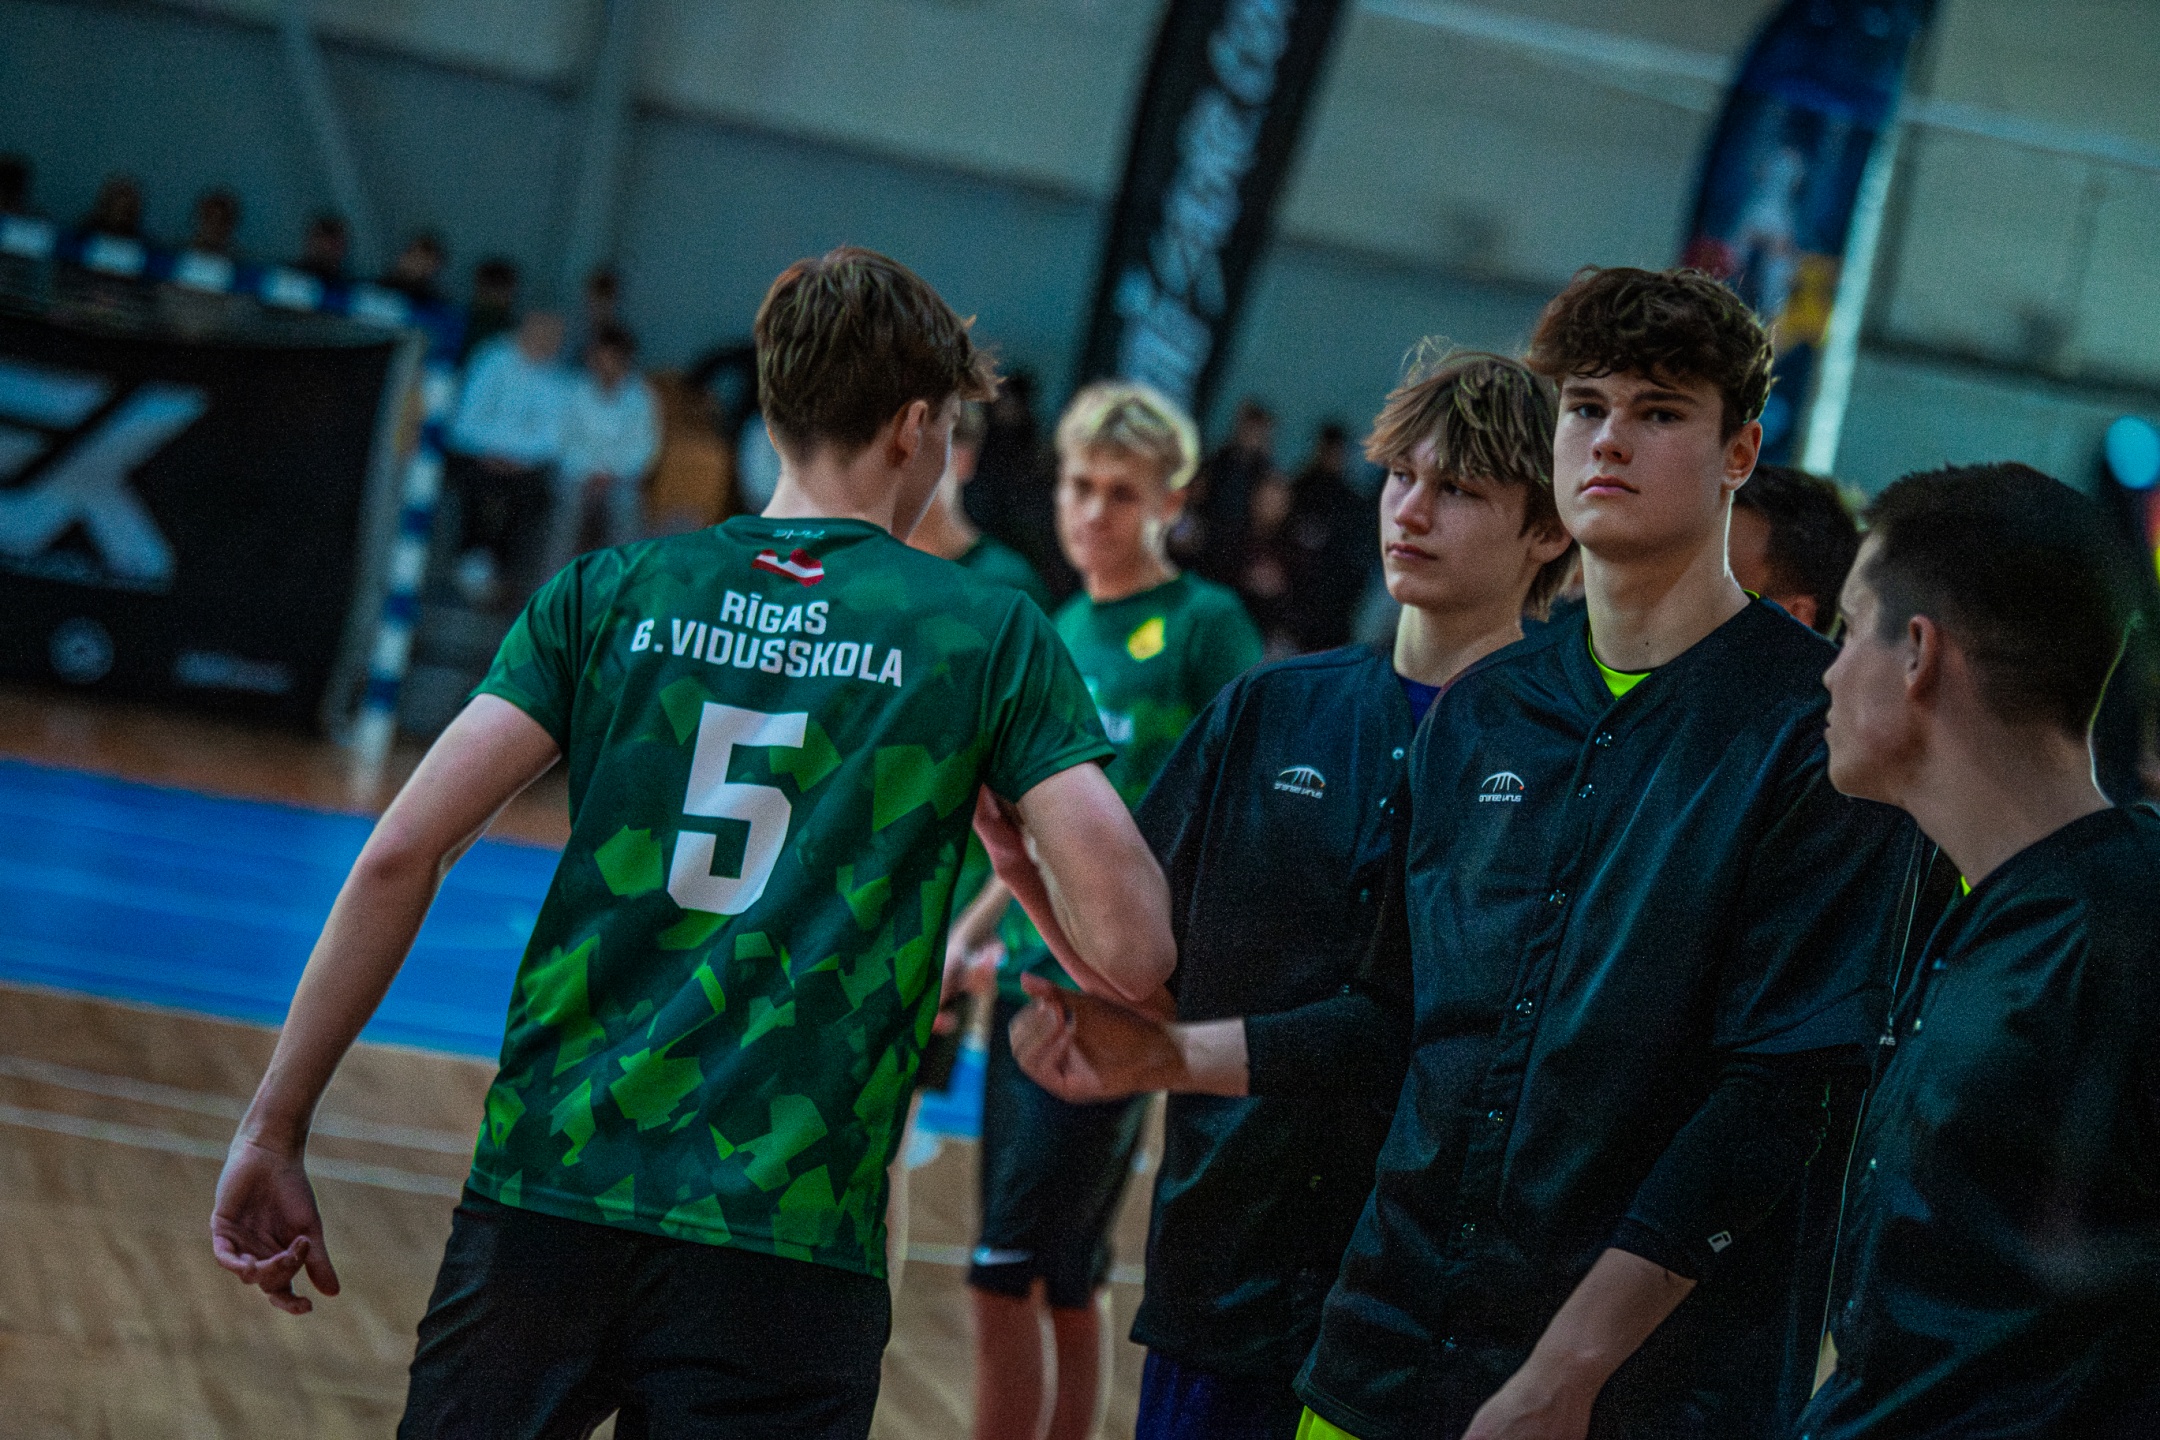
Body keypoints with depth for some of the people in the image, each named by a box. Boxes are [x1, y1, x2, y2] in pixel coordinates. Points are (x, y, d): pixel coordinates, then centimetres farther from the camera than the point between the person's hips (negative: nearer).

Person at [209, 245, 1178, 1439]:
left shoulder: (612, 593, 7)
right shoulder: (990, 634, 2)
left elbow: (399, 857, -2)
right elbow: (1132, 953, -6)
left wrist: (274, 1131, 4)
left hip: (542, 1197, 2)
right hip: (785, 1244, -2)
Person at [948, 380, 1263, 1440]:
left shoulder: (1206, 625, -6)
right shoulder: (1061, 633, 15)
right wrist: (973, 930, 12)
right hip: (1030, 978, 7)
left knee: (1008, 1278, -9)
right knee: (1065, 1285, 11)